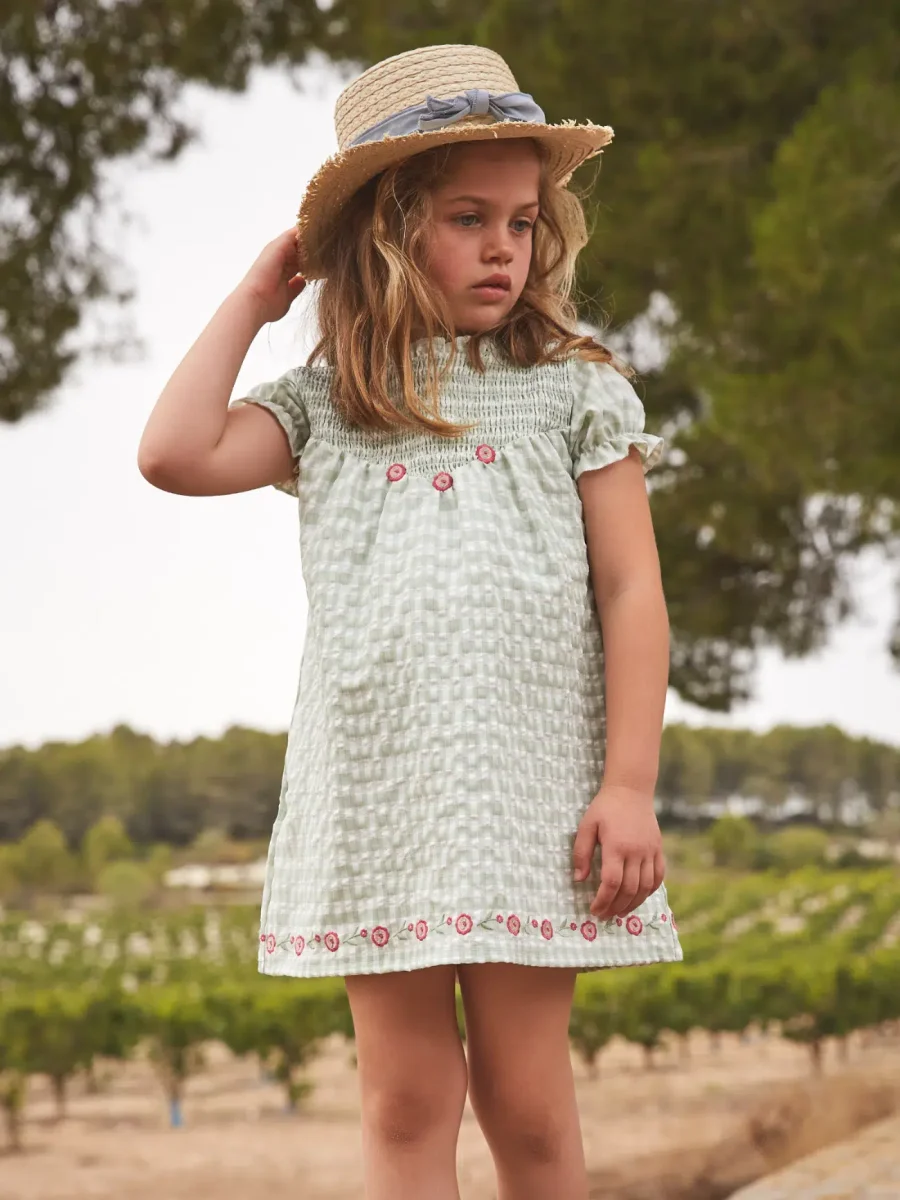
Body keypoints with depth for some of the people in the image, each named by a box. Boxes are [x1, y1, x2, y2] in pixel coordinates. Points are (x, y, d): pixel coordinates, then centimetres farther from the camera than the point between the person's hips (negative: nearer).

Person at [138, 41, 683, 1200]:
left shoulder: (574, 388, 6)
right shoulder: (324, 405, 12)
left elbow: (631, 592, 2)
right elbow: (176, 453, -3)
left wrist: (629, 787, -7)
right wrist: (250, 301, 8)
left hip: (530, 789, -2)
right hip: (372, 790, 2)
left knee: (523, 1092, 0)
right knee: (405, 1093, 3)